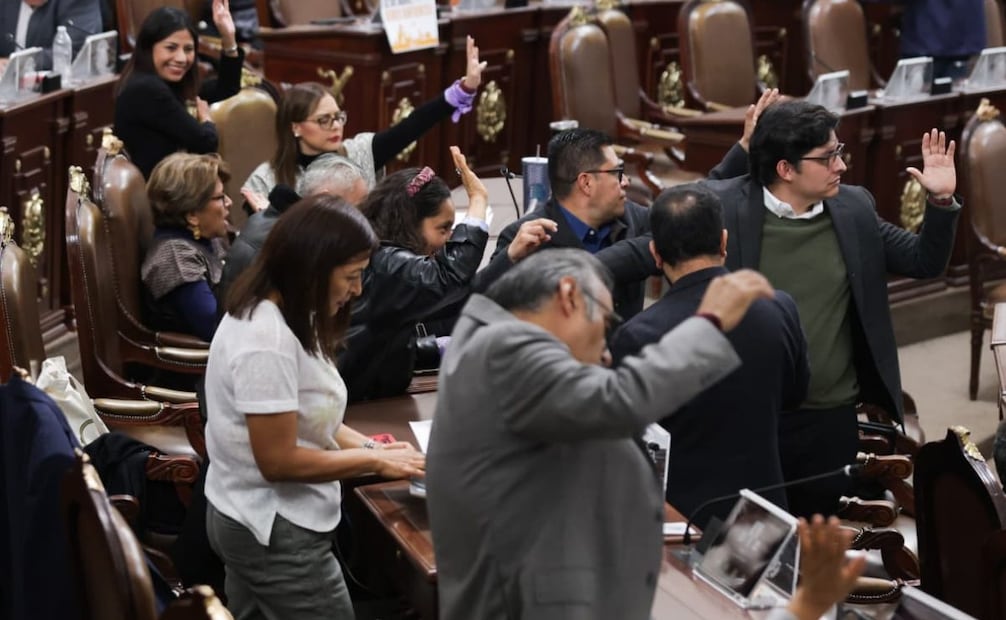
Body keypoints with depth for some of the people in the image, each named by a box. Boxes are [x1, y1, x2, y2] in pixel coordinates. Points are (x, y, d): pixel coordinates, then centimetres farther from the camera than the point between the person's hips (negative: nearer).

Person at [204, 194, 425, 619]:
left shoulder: (276, 317, 6)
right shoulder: (267, 341, -26)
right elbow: (279, 460, -24)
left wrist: (371, 446, 0)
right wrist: (374, 461, -15)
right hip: (277, 534, -10)